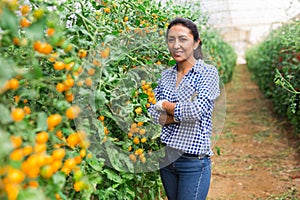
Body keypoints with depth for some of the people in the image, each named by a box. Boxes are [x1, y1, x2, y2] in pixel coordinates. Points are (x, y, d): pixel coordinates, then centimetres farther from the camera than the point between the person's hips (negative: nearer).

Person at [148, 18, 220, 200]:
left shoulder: (208, 72, -8)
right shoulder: (166, 75, 7)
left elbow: (197, 110, -22)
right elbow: (151, 114, 0)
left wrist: (165, 105, -8)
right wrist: (180, 115, -16)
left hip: (194, 161, -5)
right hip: (166, 157, 6)